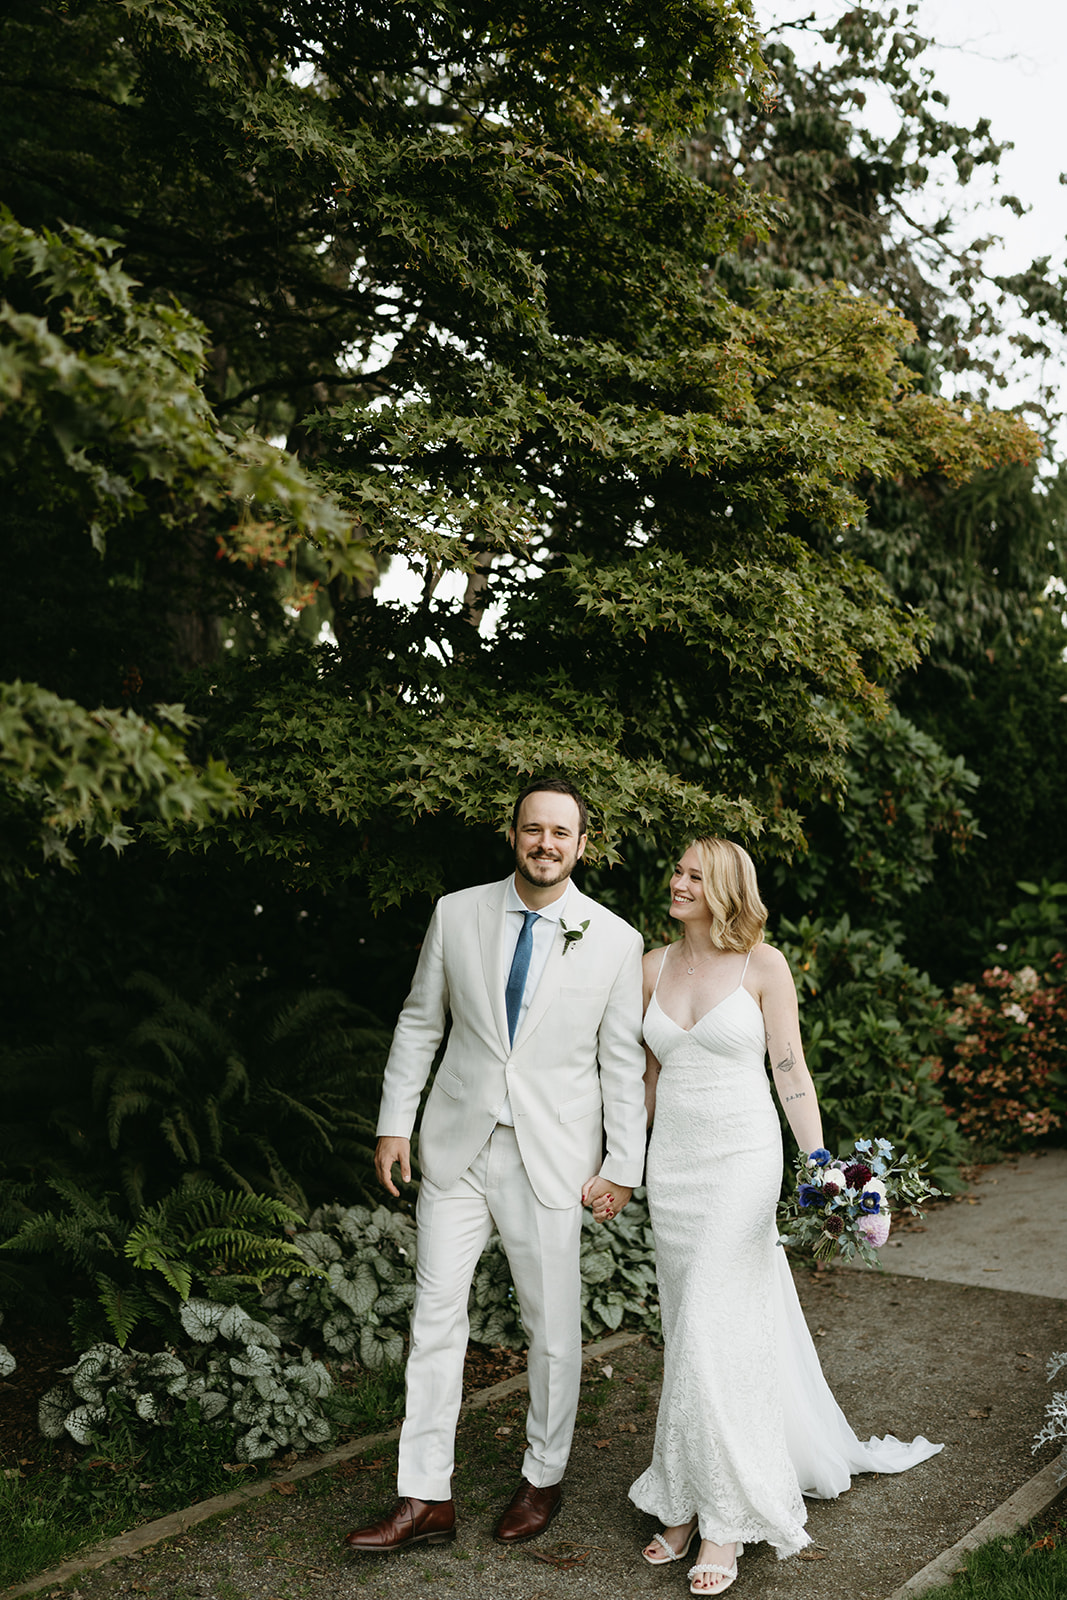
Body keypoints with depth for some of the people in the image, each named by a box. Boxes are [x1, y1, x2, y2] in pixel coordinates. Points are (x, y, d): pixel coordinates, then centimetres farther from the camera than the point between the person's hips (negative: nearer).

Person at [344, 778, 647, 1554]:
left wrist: (622, 1165, -2)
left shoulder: (616, 941, -4)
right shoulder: (456, 914, 1)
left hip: (552, 1156, -2)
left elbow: (624, 1062, -1)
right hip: (457, 1146, 2)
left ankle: (544, 1479, 30)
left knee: (554, 1326, 9)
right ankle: (425, 1499, 16)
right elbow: (419, 1024, 8)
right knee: (436, 1316, 5)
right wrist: (395, 1124, 4)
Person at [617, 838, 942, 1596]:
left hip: (742, 1159, -5)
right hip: (672, 1162, 5)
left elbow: (791, 1071, -5)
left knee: (715, 1334, -9)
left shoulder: (763, 965, -6)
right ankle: (688, 1502, 24)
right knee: (691, 1332, 12)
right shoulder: (655, 965, 7)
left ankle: (723, 1519, 4)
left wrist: (822, 1166, -14)